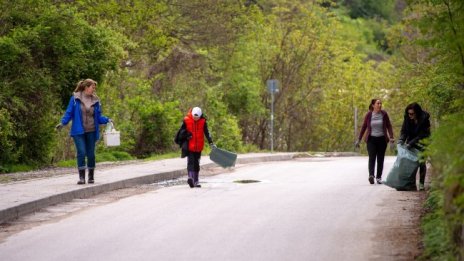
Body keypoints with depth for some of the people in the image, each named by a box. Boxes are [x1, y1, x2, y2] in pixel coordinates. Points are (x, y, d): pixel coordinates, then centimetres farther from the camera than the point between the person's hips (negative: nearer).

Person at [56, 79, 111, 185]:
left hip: (91, 131, 3)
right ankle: (81, 177, -9)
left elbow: (98, 117, 9)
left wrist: (107, 120, -8)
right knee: (81, 152, -13)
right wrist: (62, 123, -13)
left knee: (91, 154, 5)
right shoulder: (75, 98, -2)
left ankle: (91, 177, 18)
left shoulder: (95, 100, 6)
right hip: (78, 131, -3)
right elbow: (69, 112, 0)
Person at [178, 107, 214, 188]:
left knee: (196, 164, 9)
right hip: (189, 147, -3)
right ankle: (190, 177, -30)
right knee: (191, 161, -16)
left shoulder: (203, 121, -2)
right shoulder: (186, 120, -6)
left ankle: (196, 181, 16)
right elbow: (181, 131, 4)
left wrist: (211, 143, -10)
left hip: (198, 147, 3)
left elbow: (206, 133, -2)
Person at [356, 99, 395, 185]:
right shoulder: (368, 115, -1)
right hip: (371, 139, -2)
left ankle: (379, 177, 12)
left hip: (382, 139, 2)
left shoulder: (384, 114, 0)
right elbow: (364, 127, 6)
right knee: (372, 157, -15)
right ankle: (371, 175, -30)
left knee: (380, 159, 5)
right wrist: (359, 139, 6)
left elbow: (389, 126, 3)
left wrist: (391, 137, -10)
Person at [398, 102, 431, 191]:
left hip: (422, 142, -4)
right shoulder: (407, 118, -11)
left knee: (421, 162, -8)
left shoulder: (424, 119, -23)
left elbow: (422, 134, -22)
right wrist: (401, 139, -24)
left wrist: (411, 143, -29)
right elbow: (404, 130, -5)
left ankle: (421, 183, -2)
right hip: (411, 142, 4)